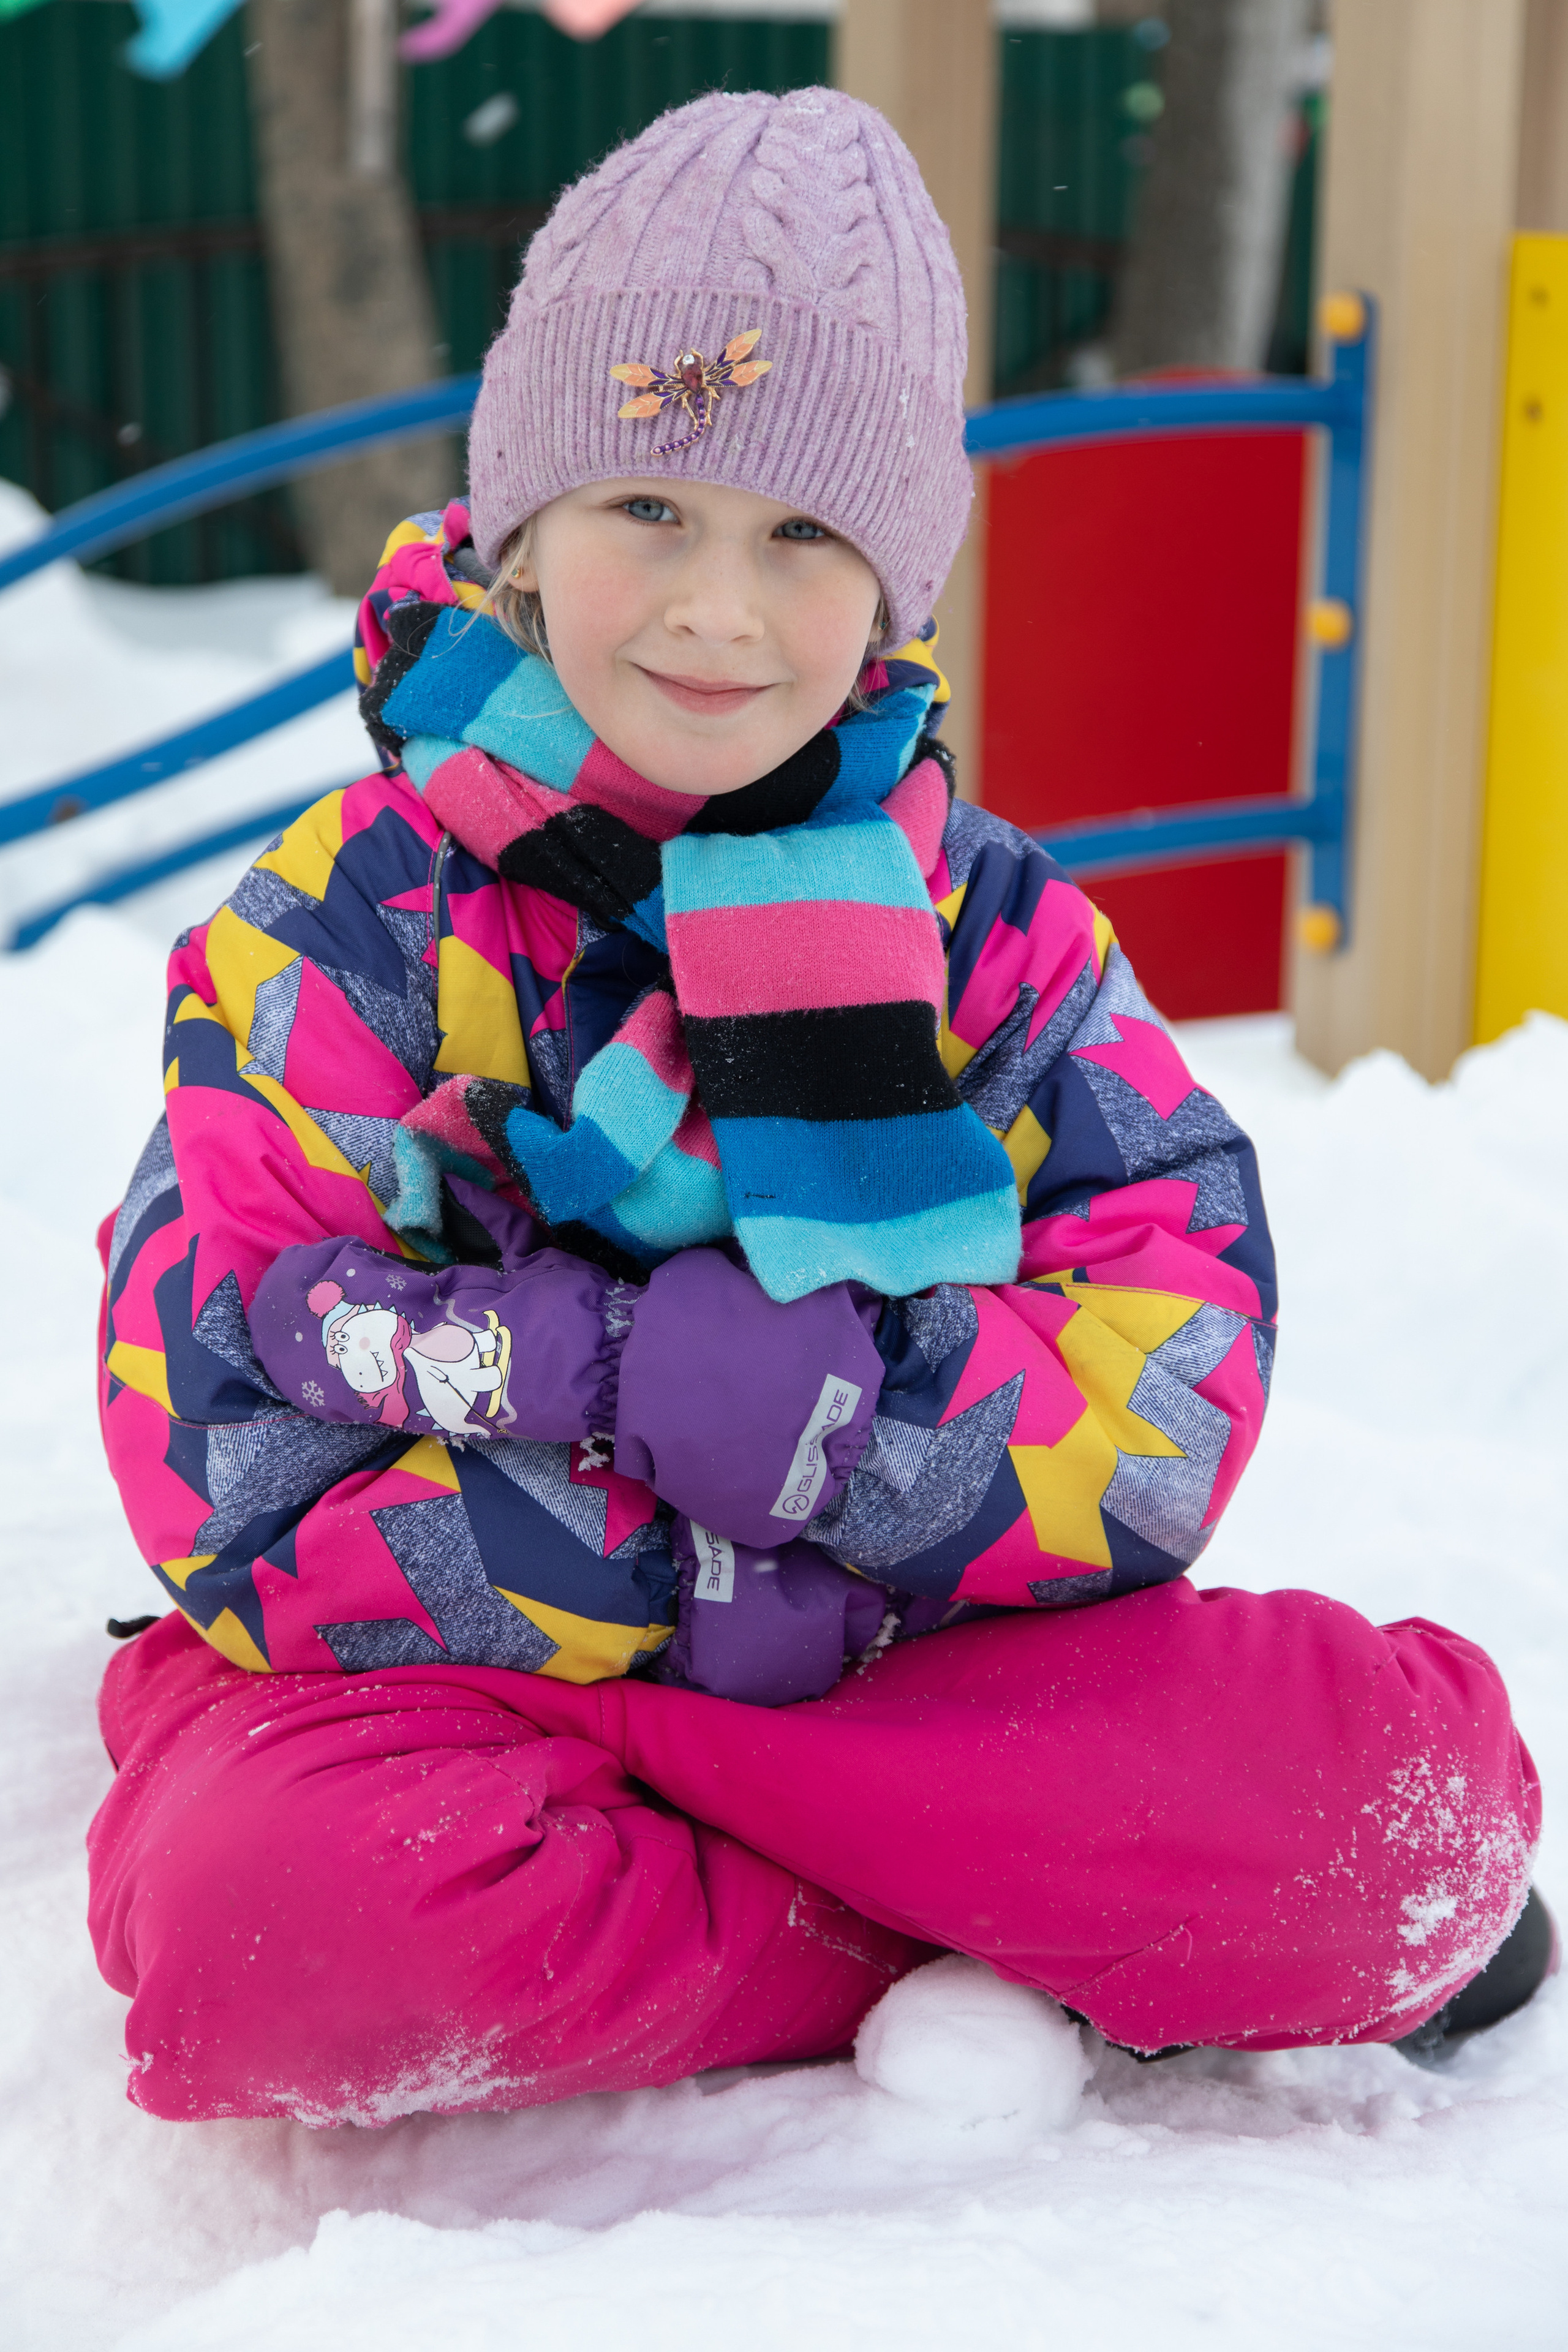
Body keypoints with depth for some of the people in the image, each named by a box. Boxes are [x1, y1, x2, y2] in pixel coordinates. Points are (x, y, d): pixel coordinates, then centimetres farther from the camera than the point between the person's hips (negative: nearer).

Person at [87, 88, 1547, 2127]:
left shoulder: (990, 932, 2)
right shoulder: (343, 934, -6)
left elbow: (1174, 1380, -7)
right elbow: (231, 1474, -13)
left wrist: (825, 1413, -24)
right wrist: (690, 1563, -17)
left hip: (910, 1668, 0)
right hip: (431, 1668, 1)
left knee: (1426, 1784, -25)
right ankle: (996, 1970, -15)